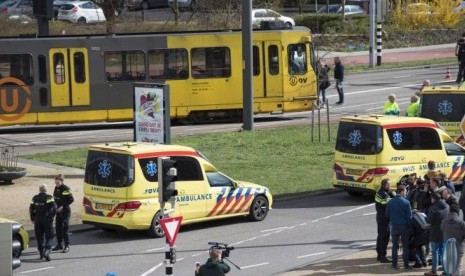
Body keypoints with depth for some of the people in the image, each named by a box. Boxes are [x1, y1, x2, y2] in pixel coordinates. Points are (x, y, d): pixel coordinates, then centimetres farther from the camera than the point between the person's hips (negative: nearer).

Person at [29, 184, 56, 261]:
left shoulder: (35, 198, 6)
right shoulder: (49, 197, -7)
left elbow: (31, 209, 7)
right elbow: (54, 208, -16)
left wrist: (32, 218, 17)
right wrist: (52, 216, -3)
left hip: (37, 220, 4)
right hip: (47, 219, -4)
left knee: (40, 237, 13)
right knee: (49, 237, 1)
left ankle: (41, 253, 18)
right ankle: (46, 251, -17)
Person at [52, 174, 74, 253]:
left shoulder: (66, 189, -14)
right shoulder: (56, 188, 9)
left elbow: (71, 199, -16)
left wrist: (63, 206, -18)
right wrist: (55, 205, 6)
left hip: (65, 211, -8)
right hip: (58, 211, 8)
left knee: (65, 228, -8)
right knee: (58, 228, 12)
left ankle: (67, 246, -4)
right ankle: (59, 245, 22)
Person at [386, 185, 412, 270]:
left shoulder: (390, 202, -2)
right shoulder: (406, 202, -12)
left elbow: (387, 215, 4)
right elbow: (409, 216, -11)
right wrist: (409, 226, 1)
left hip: (394, 227, 3)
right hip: (404, 227, -3)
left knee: (395, 246, 11)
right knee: (405, 246, 7)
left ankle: (394, 264, 12)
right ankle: (406, 265, 8)